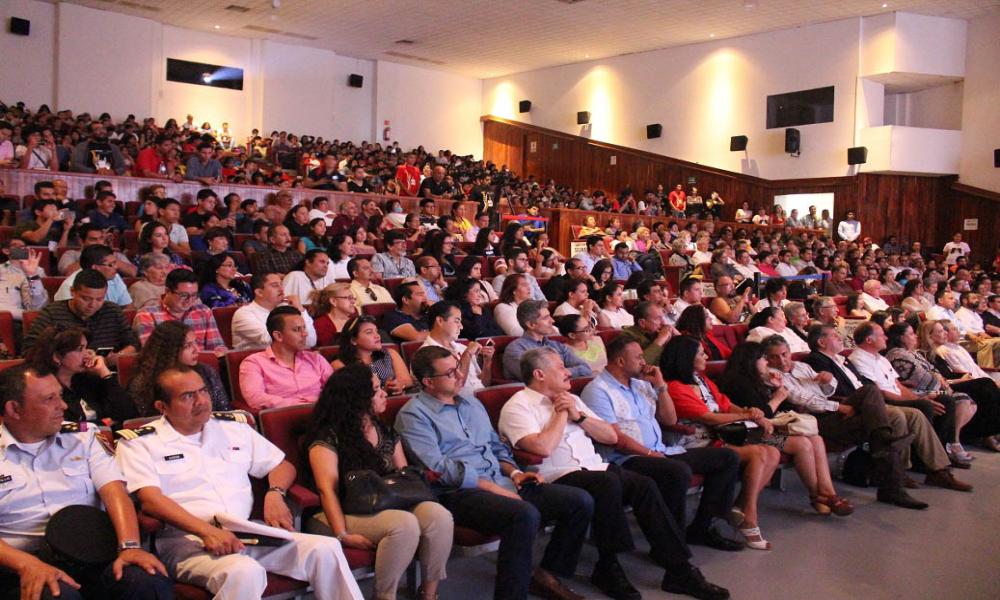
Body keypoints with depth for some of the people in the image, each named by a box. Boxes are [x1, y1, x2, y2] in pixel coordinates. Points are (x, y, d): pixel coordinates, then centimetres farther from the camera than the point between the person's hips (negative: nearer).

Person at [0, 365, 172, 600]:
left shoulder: (82, 437, 15)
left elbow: (114, 491, 1)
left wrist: (130, 545, -17)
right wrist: (27, 564, -23)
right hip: (26, 565, -1)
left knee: (150, 580, -29)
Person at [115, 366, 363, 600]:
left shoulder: (233, 427, 20)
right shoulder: (137, 443, 6)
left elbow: (282, 465, 25)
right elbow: (151, 499, -9)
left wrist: (275, 493, 0)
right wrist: (207, 531, -22)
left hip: (248, 532, 5)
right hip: (188, 540, -5)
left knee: (325, 548, -18)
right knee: (244, 572, -38)